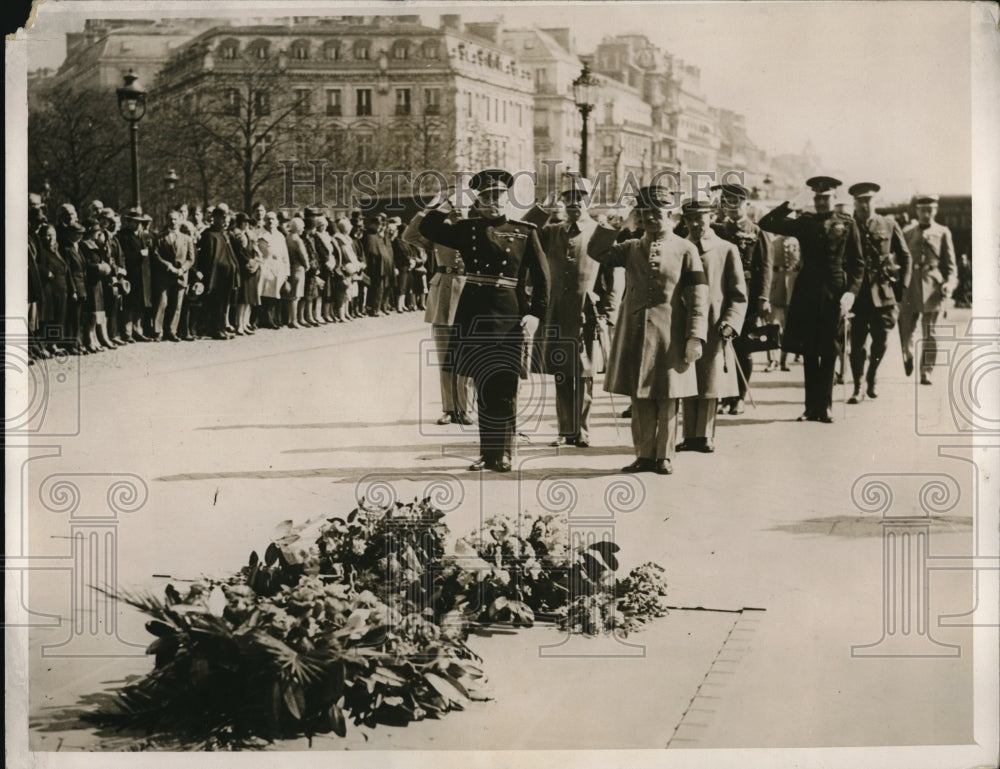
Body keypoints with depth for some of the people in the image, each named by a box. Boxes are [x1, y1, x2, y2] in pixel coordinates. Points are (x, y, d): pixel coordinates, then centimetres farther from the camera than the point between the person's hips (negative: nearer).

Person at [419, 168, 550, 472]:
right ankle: (488, 453, 15)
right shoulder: (468, 229, 10)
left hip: (509, 318, -2)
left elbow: (541, 276, 1)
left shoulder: (525, 232, 3)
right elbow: (429, 229, 6)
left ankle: (503, 454, 8)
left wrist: (535, 314, -8)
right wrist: (445, 202, -5)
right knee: (484, 387, 7)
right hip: (475, 317, 2)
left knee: (504, 388, -1)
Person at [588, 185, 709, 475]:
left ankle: (664, 457, 12)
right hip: (635, 334, 3)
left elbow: (698, 297, -3)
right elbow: (597, 252, 0)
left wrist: (696, 337, -10)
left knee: (667, 400, 2)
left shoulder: (686, 250, 1)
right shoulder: (631, 248, 12)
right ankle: (644, 455, 13)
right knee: (640, 400, 5)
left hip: (669, 337, -3)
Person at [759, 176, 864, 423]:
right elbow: (767, 223, 6)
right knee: (809, 353, 4)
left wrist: (851, 291, -8)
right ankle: (812, 407, 10)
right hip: (807, 292, 2)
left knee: (828, 353, 2)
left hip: (834, 294, -2)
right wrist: (789, 205, 3)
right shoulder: (804, 222, 10)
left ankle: (824, 407, 9)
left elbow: (858, 263, 3)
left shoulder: (847, 224, 5)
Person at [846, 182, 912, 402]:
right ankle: (858, 388, 6)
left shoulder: (889, 225, 6)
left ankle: (871, 379, 26)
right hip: (857, 293, -1)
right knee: (857, 341, -2)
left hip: (883, 292, 1)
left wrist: (902, 285, 4)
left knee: (880, 339, 3)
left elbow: (905, 256, 12)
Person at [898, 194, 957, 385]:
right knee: (905, 326, -2)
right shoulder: (907, 233, 11)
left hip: (932, 286, -1)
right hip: (910, 285, 1)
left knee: (929, 332, -1)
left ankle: (926, 371, 6)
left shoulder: (943, 233, 8)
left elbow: (950, 262, 6)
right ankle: (908, 355, 27)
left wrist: (950, 283, -8)